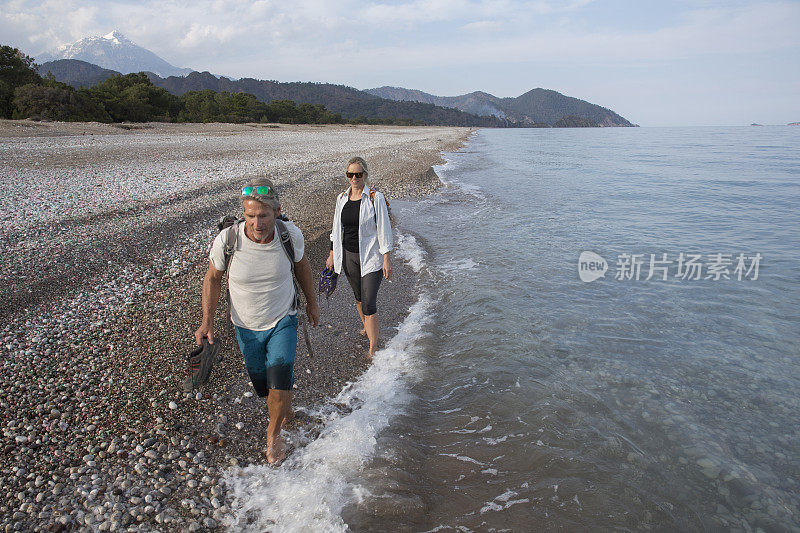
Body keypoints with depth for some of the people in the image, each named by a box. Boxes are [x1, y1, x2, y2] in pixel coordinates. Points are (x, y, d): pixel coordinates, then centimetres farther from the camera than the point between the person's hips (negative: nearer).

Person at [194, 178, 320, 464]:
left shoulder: (291, 234, -22)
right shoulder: (227, 240, -25)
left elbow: (301, 264, 1)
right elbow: (213, 278, -6)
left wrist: (311, 301, 12)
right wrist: (207, 322, -13)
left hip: (283, 321, -1)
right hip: (246, 327, 1)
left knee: (280, 384, -13)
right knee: (262, 383, 16)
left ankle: (273, 434, 17)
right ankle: (284, 408, 52)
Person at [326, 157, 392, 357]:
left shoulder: (375, 198, -10)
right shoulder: (342, 198, 5)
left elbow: (384, 230, -9)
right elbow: (336, 229, 14)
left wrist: (387, 258, -12)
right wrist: (332, 254, 15)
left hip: (370, 257, -5)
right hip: (348, 256, 5)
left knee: (369, 303, -8)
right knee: (359, 296, 20)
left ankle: (373, 348, 0)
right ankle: (366, 326, 45)